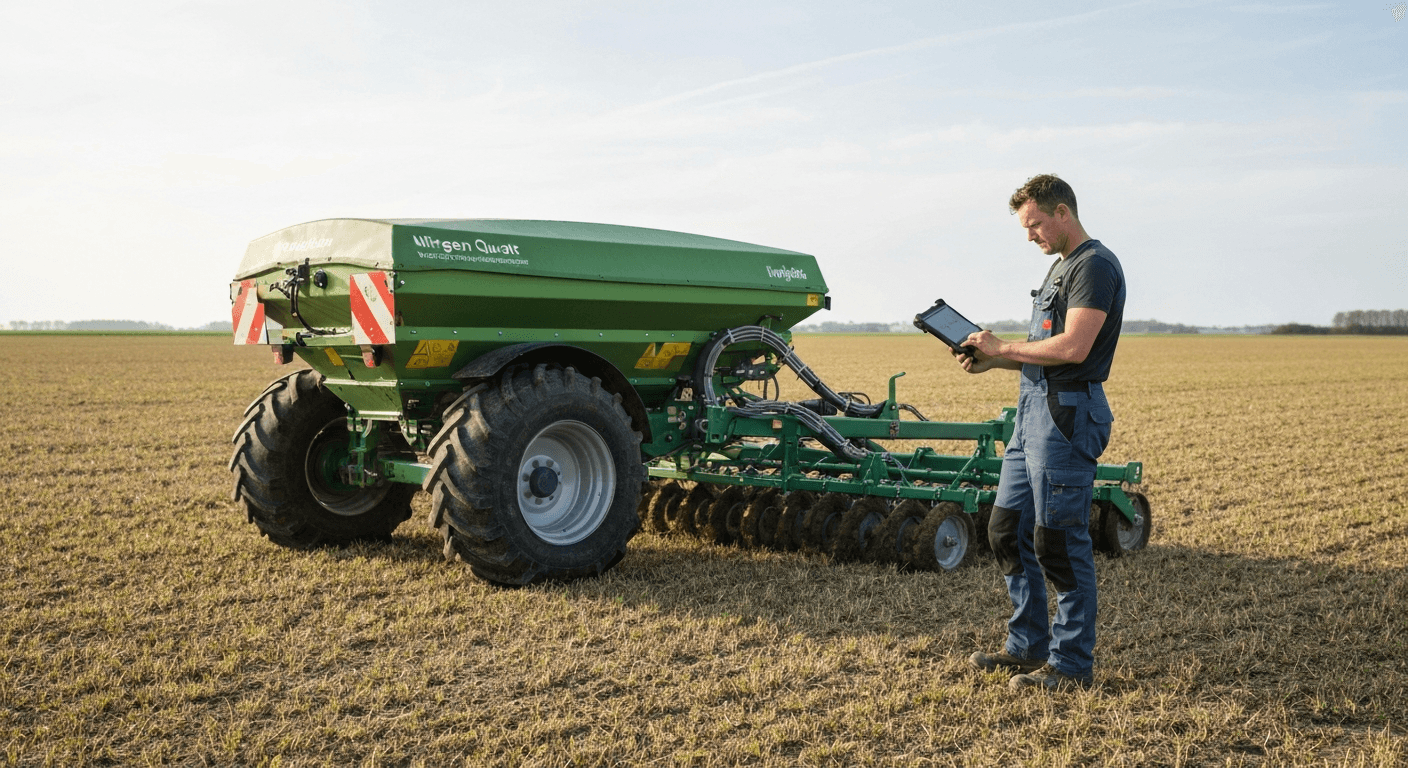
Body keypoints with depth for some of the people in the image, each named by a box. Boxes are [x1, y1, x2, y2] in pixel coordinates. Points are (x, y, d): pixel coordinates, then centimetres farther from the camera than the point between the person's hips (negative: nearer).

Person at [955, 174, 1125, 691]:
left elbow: (1073, 348, -23)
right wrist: (992, 360, 7)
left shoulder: (1095, 265, -11)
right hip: (1033, 410, 10)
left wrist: (1004, 349, -12)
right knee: (1007, 531, 13)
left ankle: (1072, 663, 8)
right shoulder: (1061, 267, 21)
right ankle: (1028, 646, 24)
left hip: (1066, 415, -10)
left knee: (1059, 541, -4)